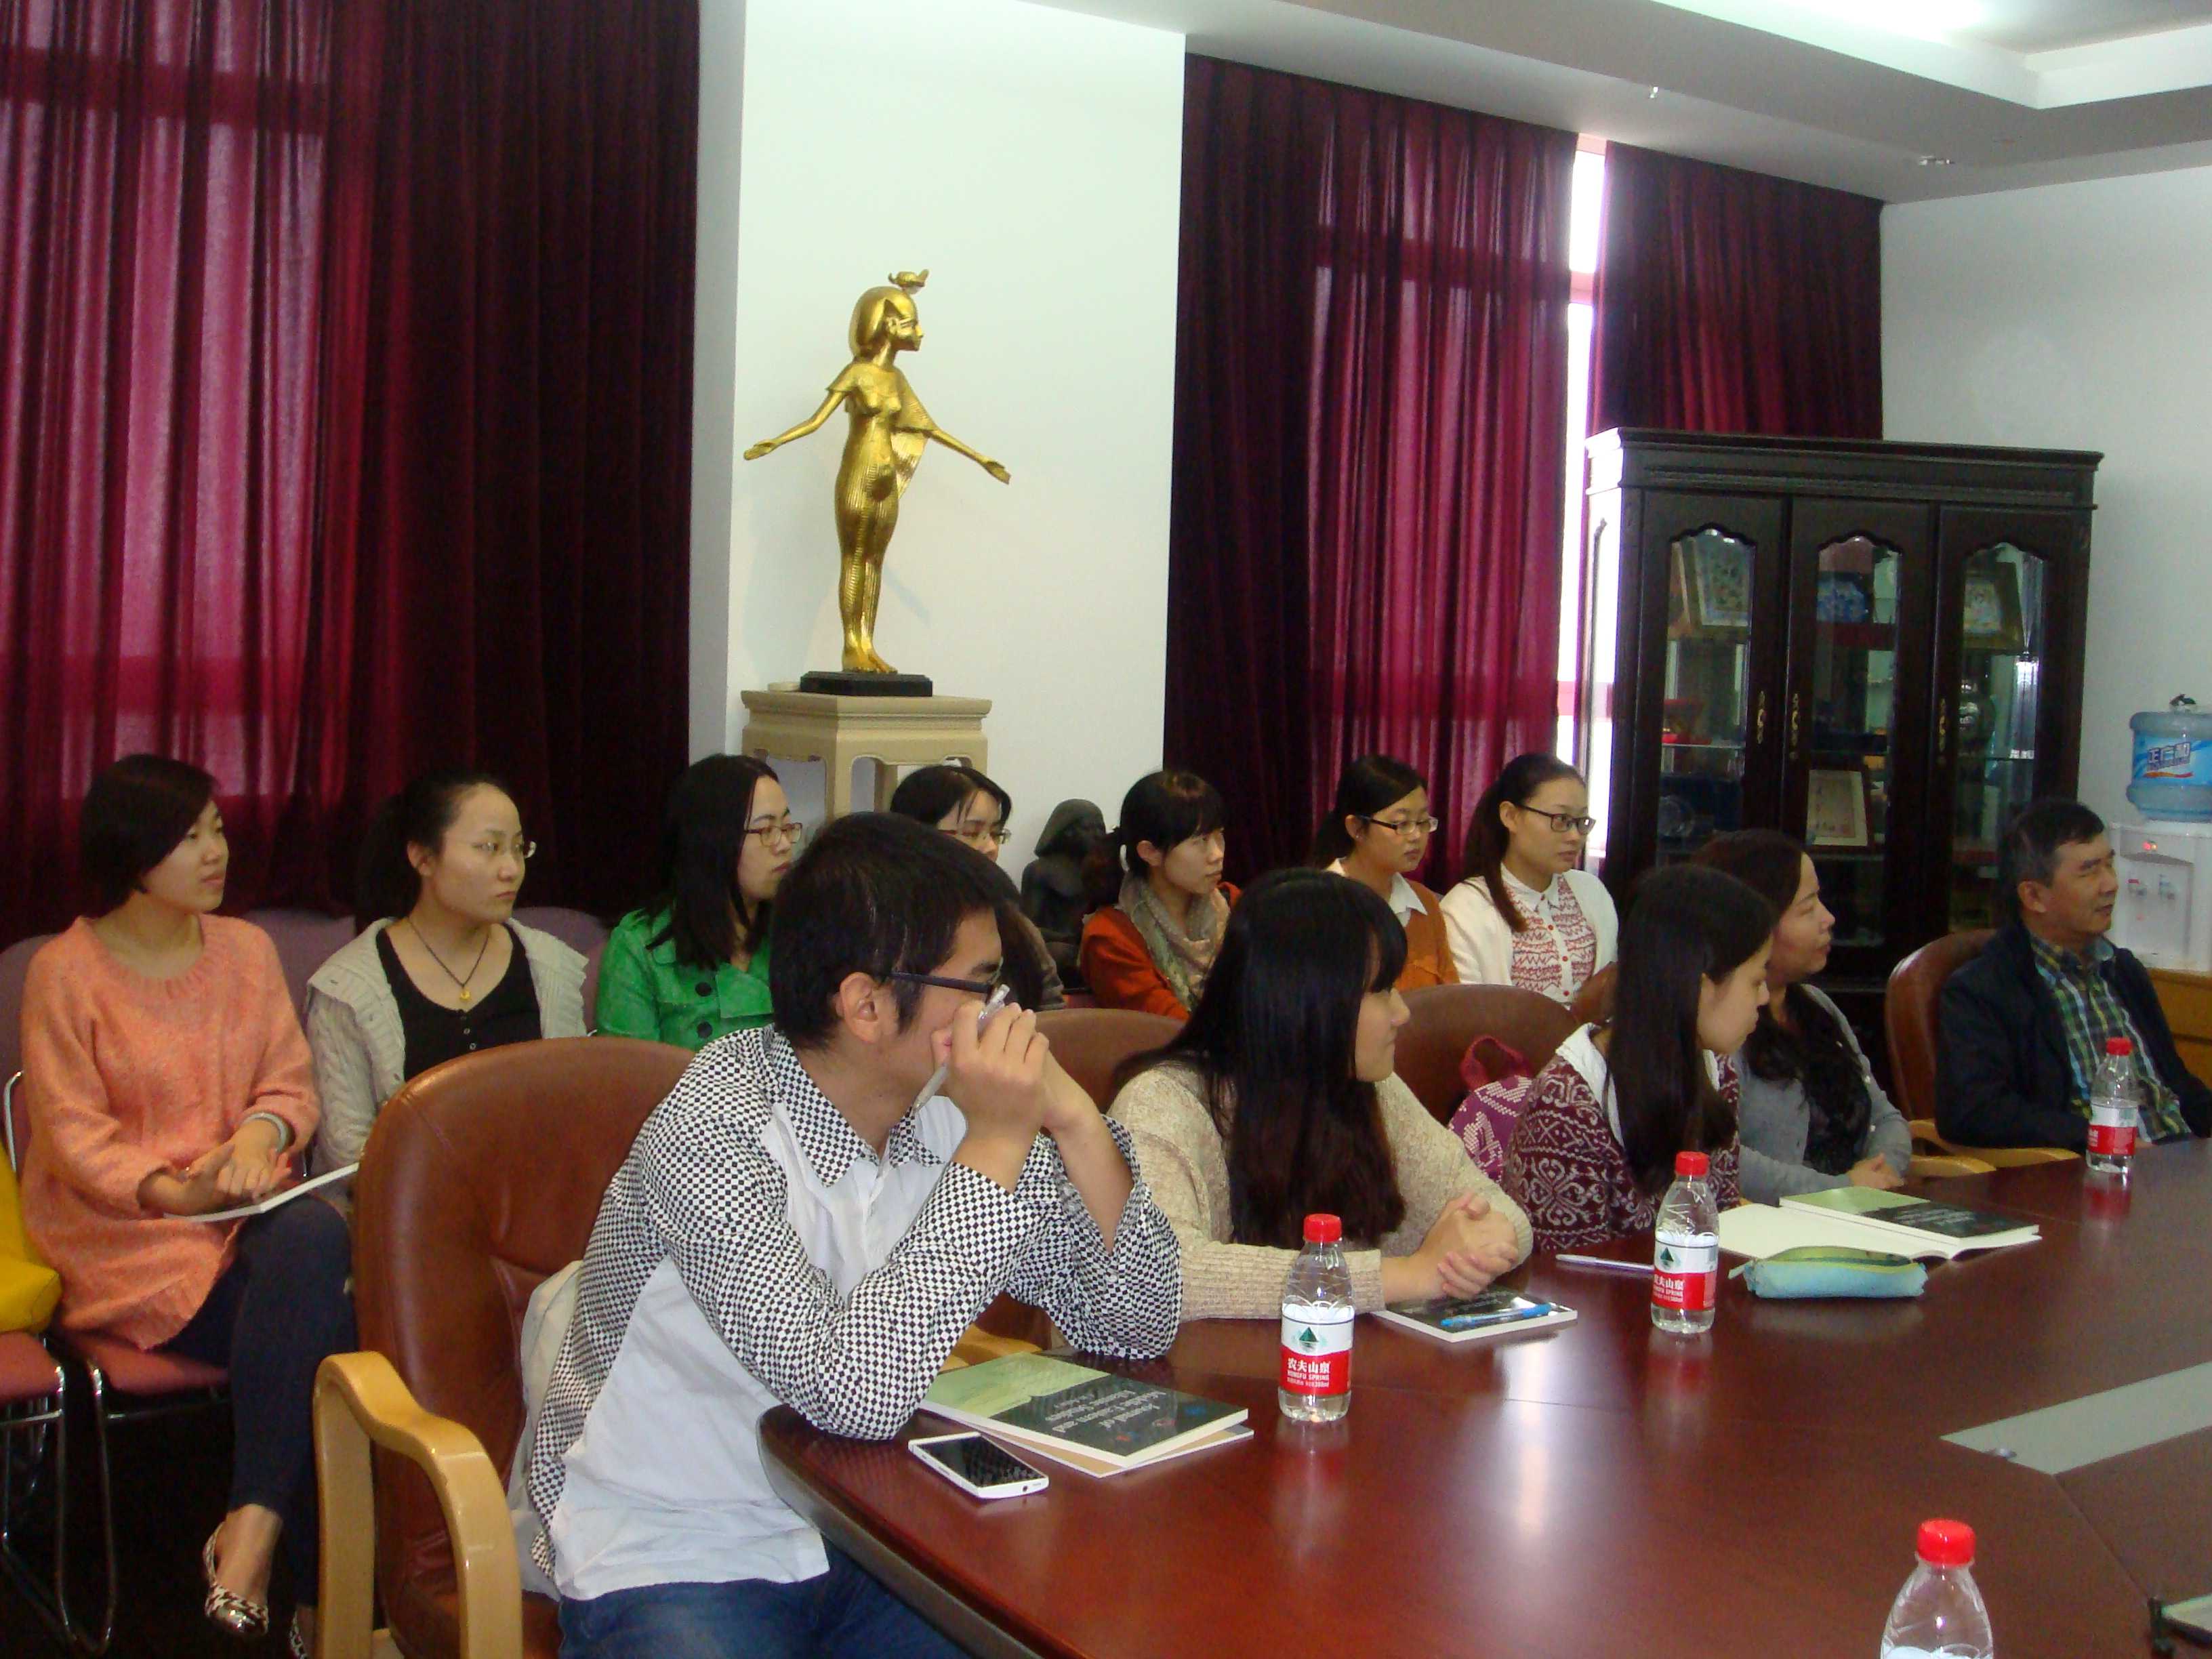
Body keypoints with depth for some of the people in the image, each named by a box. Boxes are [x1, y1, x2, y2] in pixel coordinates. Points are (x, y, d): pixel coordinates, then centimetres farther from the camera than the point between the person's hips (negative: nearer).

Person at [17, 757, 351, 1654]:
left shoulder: (248, 949, 12)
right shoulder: (65, 971, -2)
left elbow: (291, 1083, 10)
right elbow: (75, 1138, -6)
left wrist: (261, 1132, -13)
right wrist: (175, 1192, -21)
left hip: (249, 1213, 4)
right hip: (125, 1241, -4)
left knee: (316, 1233, -34)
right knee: (320, 1322, -29)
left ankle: (250, 1534, -32)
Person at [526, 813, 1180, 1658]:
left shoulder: (944, 1112, -5)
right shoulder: (713, 1130, -23)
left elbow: (1137, 1326, -2)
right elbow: (853, 1389, -32)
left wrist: (1073, 1117, -16)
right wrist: (993, 1146, -28)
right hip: (668, 1566, -5)